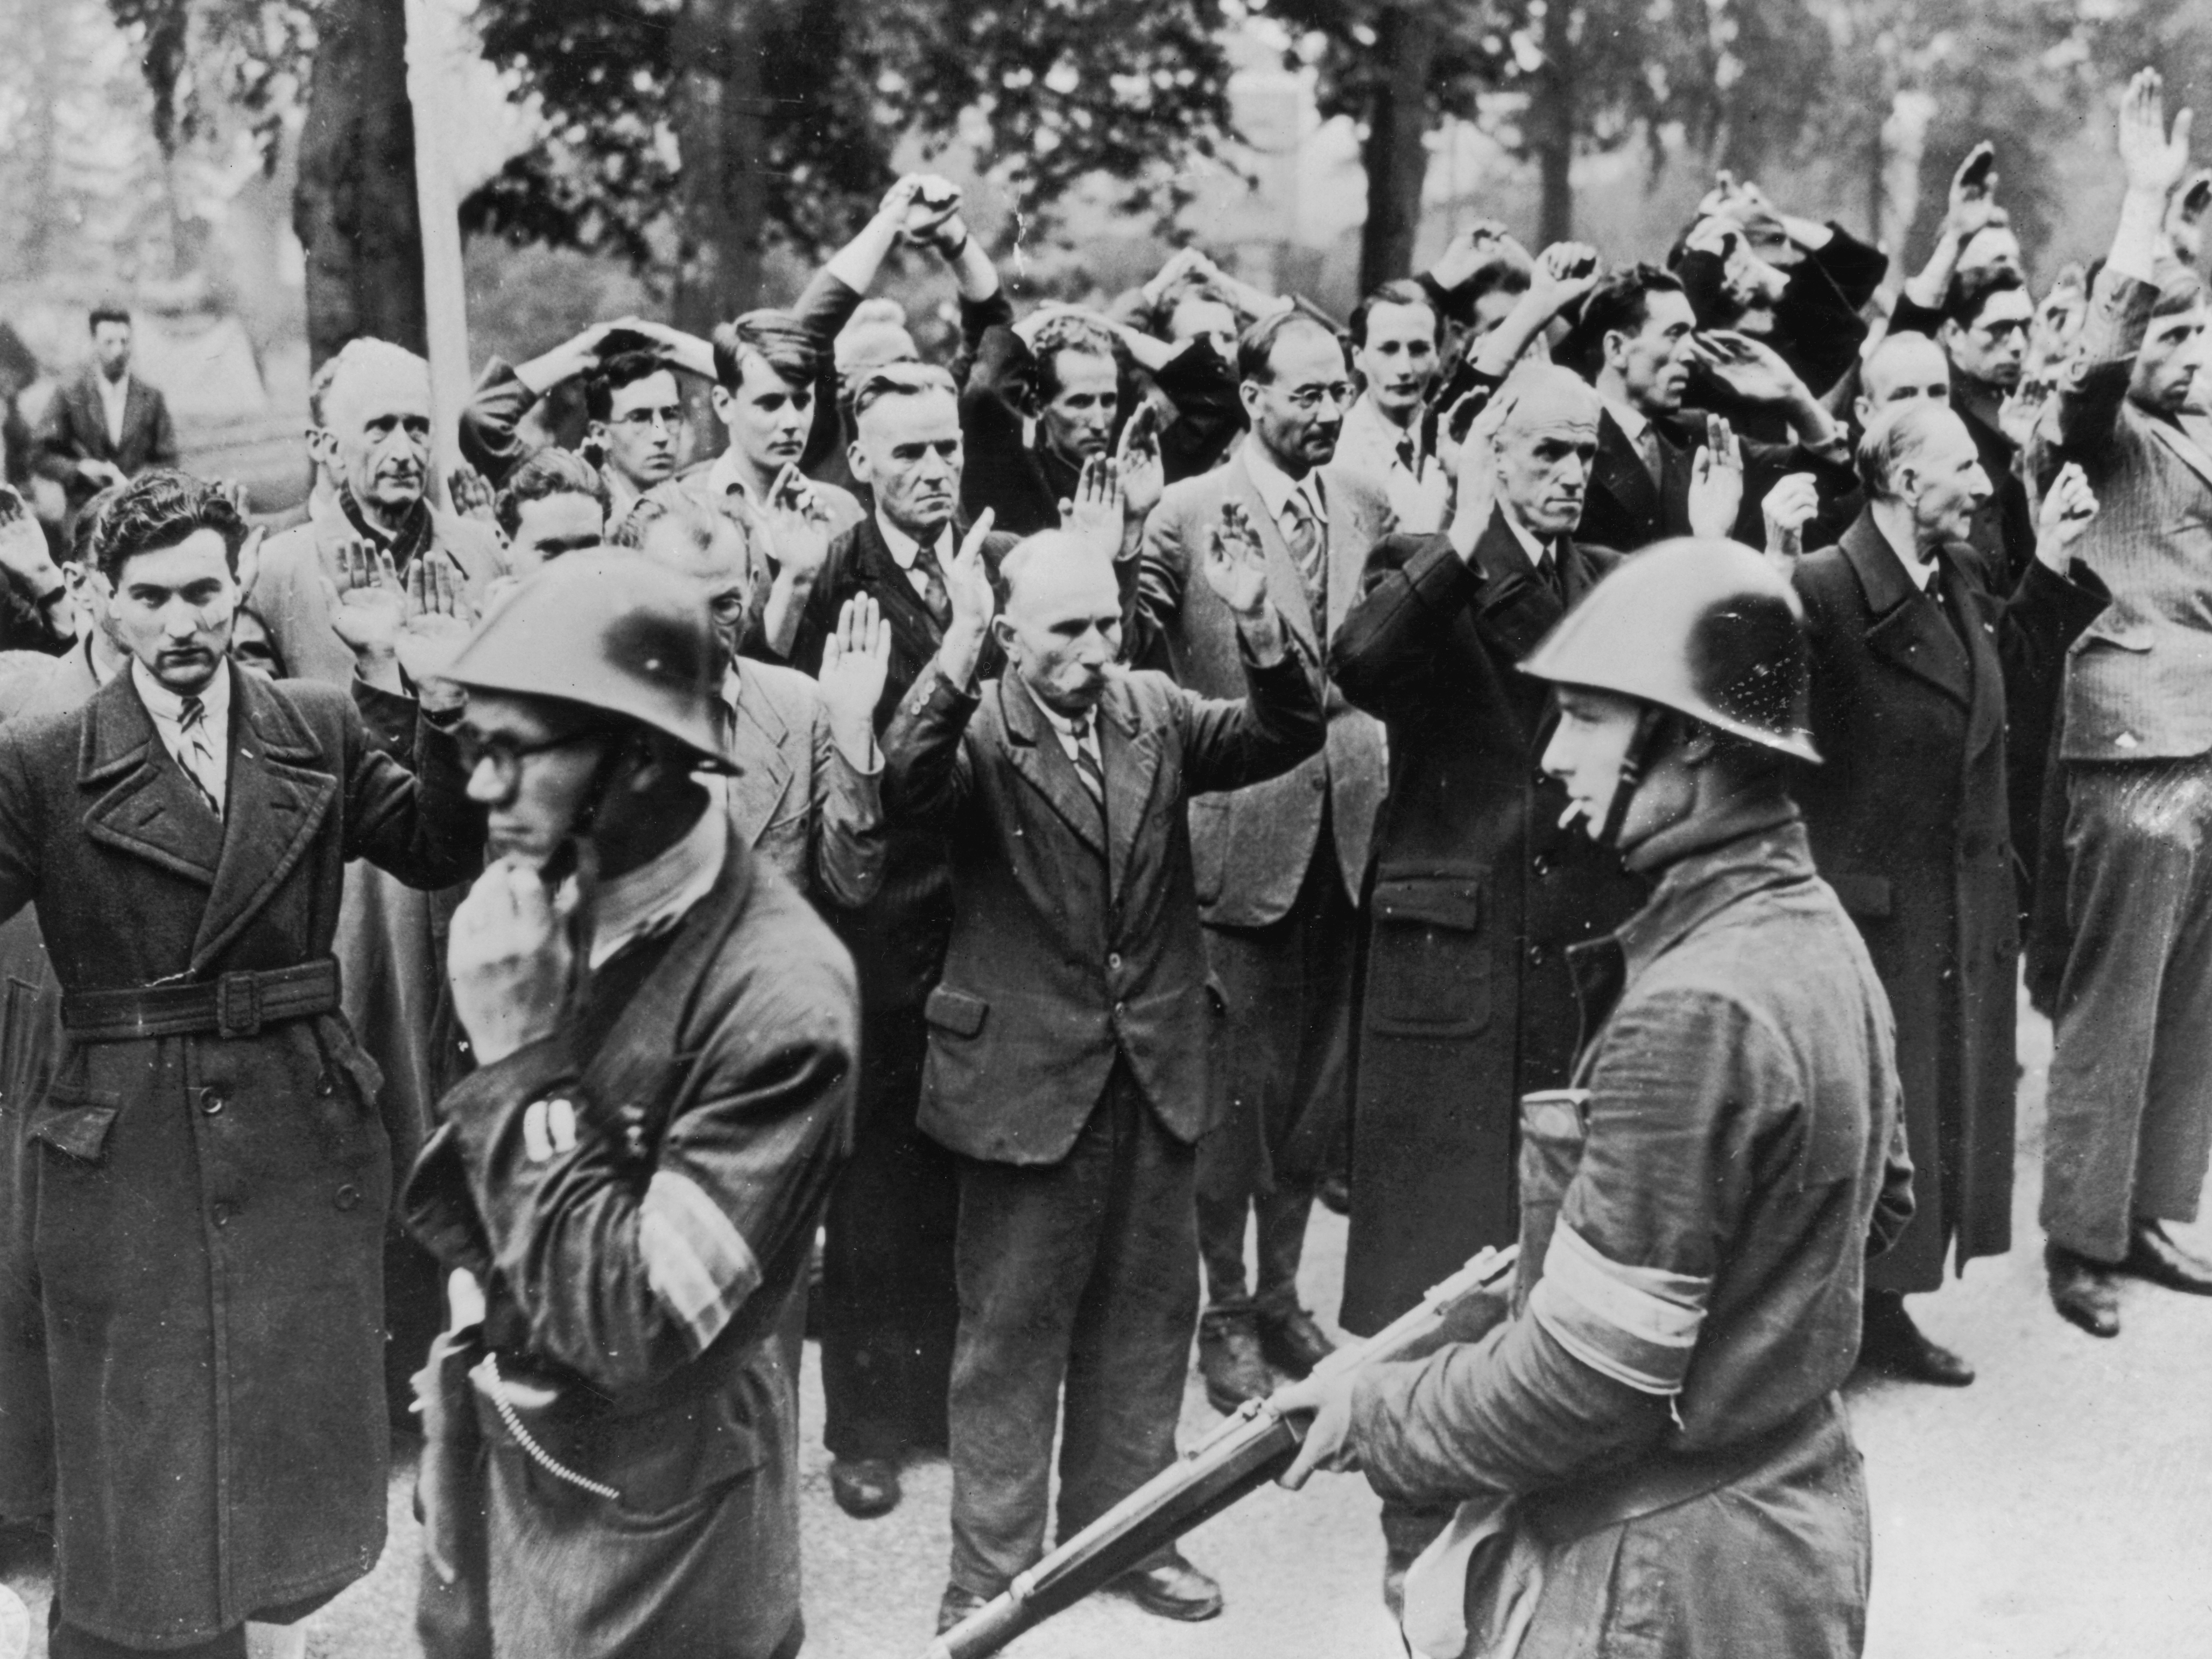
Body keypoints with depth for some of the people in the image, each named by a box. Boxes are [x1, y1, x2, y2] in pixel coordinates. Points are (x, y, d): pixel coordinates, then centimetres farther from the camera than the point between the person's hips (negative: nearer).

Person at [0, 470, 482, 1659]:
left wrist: (445, 725, -15)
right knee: (138, 1461, 8)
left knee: (301, 1438, 16)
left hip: (309, 1134, 3)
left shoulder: (322, 730, 3)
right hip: (127, 1154, -3)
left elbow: (442, 854, 0)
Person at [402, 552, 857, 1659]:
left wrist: (522, 1061, -26)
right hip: (488, 1457, 6)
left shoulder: (778, 998, -26)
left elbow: (643, 1328, -26)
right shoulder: (556, 900, -6)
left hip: (643, 1535, -6)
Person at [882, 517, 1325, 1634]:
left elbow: (1284, 740, -7)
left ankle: (1123, 1525, 34)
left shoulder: (1155, 710, 3)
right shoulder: (975, 731, -10)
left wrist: (1259, 630, -24)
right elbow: (905, 784, -30)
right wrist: (959, 648, -40)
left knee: (1147, 1311, 17)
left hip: (1156, 1069, 5)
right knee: (1010, 1330, 7)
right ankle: (992, 1565, 21)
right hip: (1028, 1073, -5)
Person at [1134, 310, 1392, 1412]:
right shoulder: (1187, 515, -7)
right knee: (1240, 1083, 2)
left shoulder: (1368, 506, 7)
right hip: (1241, 827, -5)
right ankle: (1224, 1309, 19)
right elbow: (1130, 660, -8)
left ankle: (1281, 1292, 30)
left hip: (1343, 828, 5)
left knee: (1317, 1083, 14)